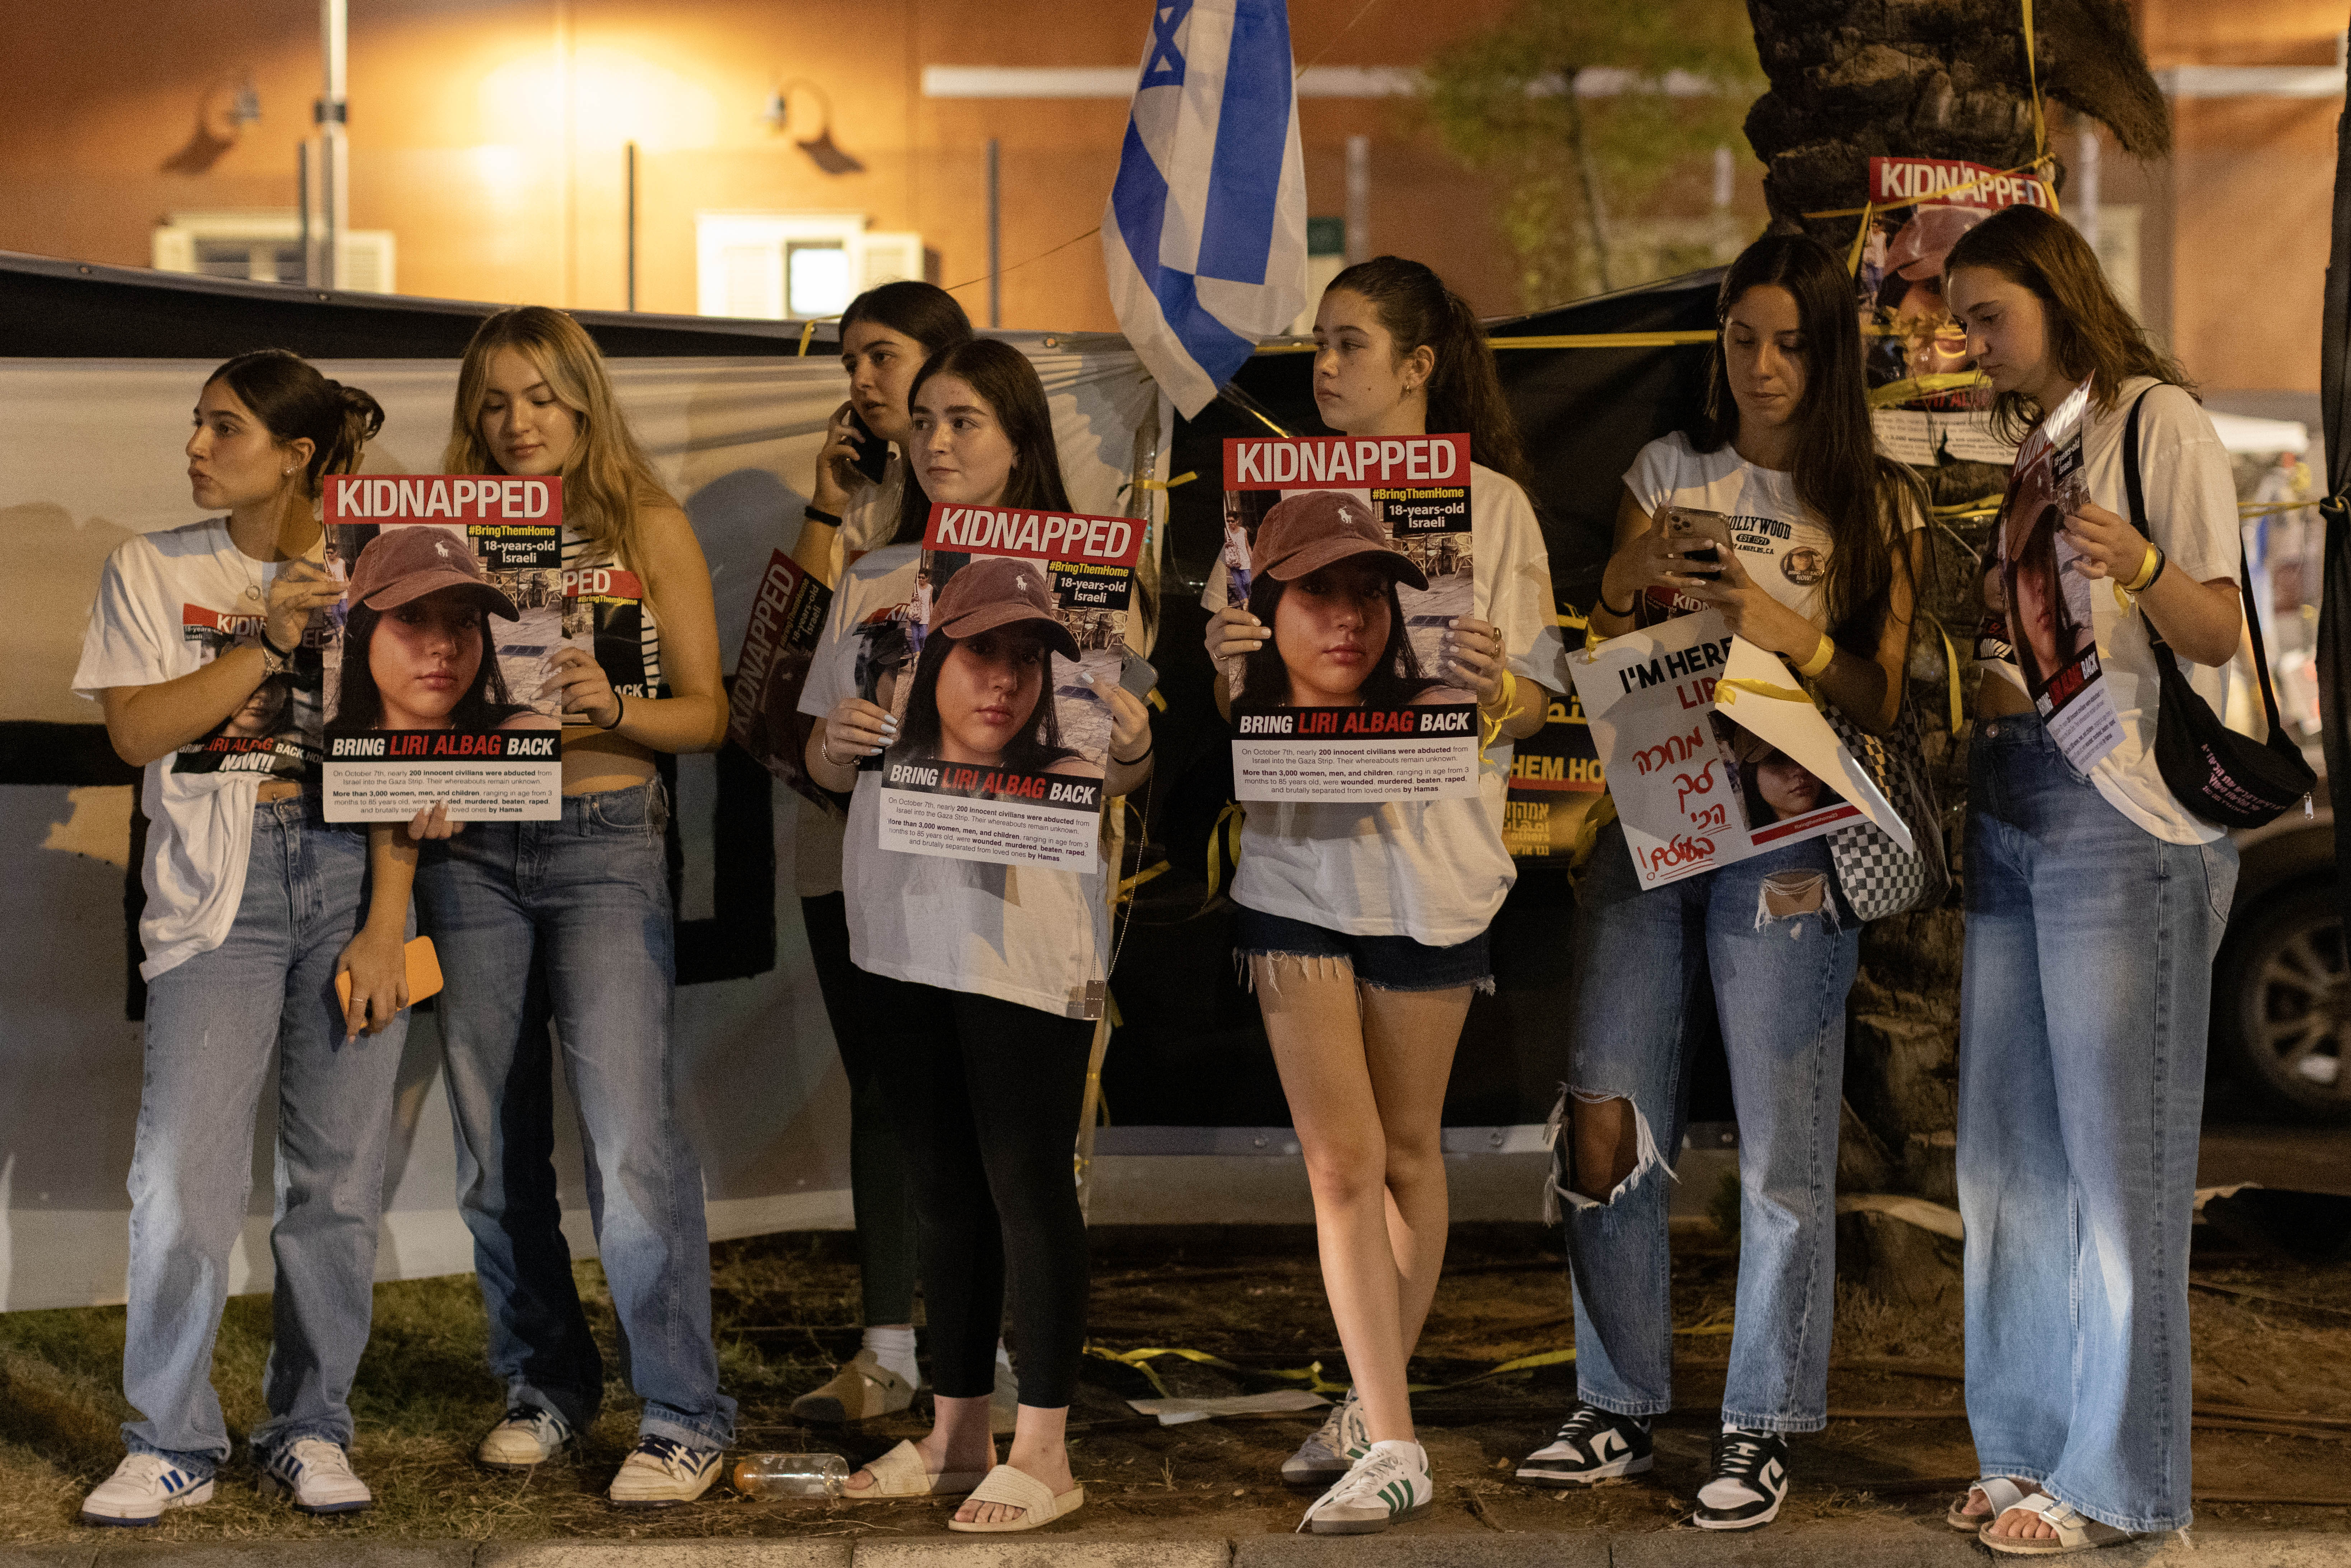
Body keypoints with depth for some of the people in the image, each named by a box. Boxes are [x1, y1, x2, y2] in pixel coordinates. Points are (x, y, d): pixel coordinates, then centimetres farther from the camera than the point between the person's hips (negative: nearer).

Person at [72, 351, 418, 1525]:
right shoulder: (153, 571, 9)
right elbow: (137, 731, -3)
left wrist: (383, 932, -5)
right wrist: (268, 639, -9)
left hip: (350, 874, 0)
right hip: (214, 888, 0)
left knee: (339, 1175, 2)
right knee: (183, 1175, -9)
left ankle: (311, 1429, 15)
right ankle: (171, 1443, 3)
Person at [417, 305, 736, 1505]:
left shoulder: (650, 529, 4)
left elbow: (708, 713, 4)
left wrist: (612, 705, -16)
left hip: (606, 840, -3)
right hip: (472, 851, 3)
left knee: (627, 1129, -13)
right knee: (494, 1138, 6)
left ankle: (683, 1417, -8)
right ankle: (546, 1384, 21)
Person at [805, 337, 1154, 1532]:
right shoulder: (874, 583, 11)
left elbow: (1110, 778, -3)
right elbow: (826, 764, 13)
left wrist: (1131, 744, -25)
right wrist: (840, 742, -8)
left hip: (1022, 927, -5)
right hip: (901, 924, 5)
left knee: (1028, 1187, -3)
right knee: (941, 1188, 13)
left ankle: (1043, 1453, 4)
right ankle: (957, 1435, 23)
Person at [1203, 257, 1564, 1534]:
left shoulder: (1490, 502, -1)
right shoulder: (1287, 498, 9)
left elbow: (1532, 704, -1)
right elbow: (1248, 700, 13)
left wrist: (1495, 687, -23)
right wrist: (1231, 665, -9)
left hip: (1428, 862, -2)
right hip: (1298, 852, 2)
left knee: (1405, 1151, 9)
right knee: (1339, 1158, -4)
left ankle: (1377, 1405, 23)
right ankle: (1387, 1441, -2)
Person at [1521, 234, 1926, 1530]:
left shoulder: (1875, 504, 6)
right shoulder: (1668, 472, 13)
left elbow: (1880, 703, 2)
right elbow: (1596, 659, 14)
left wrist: (1781, 625, -15)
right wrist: (1629, 581, -7)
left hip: (1788, 839, -3)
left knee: (1781, 1153, -5)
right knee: (1601, 1125, -1)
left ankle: (1760, 1431, 3)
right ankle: (1620, 1409, 11)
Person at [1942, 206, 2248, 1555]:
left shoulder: (2161, 421, -4)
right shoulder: (2018, 444, 19)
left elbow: (2218, 634, -10)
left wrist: (2141, 565, -28)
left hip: (2129, 823, -8)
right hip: (2009, 811, 8)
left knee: (2115, 1161, -6)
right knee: (2008, 1154, 7)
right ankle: (2029, 1451, 14)